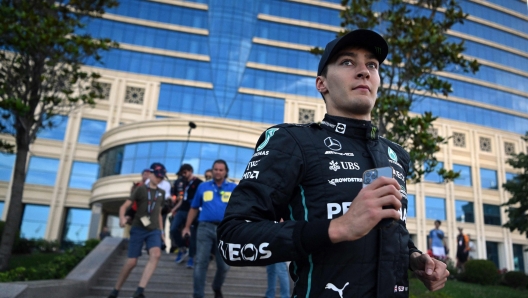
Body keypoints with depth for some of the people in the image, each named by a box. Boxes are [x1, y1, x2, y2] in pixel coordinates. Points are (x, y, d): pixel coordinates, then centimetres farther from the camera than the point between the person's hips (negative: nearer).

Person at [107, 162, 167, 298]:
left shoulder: (161, 193, 14)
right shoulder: (141, 189, 1)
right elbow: (124, 206, -6)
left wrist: (161, 231, 18)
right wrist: (122, 218, -26)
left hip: (154, 230, 3)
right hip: (138, 229, -3)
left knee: (156, 254, -25)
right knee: (132, 261, -4)